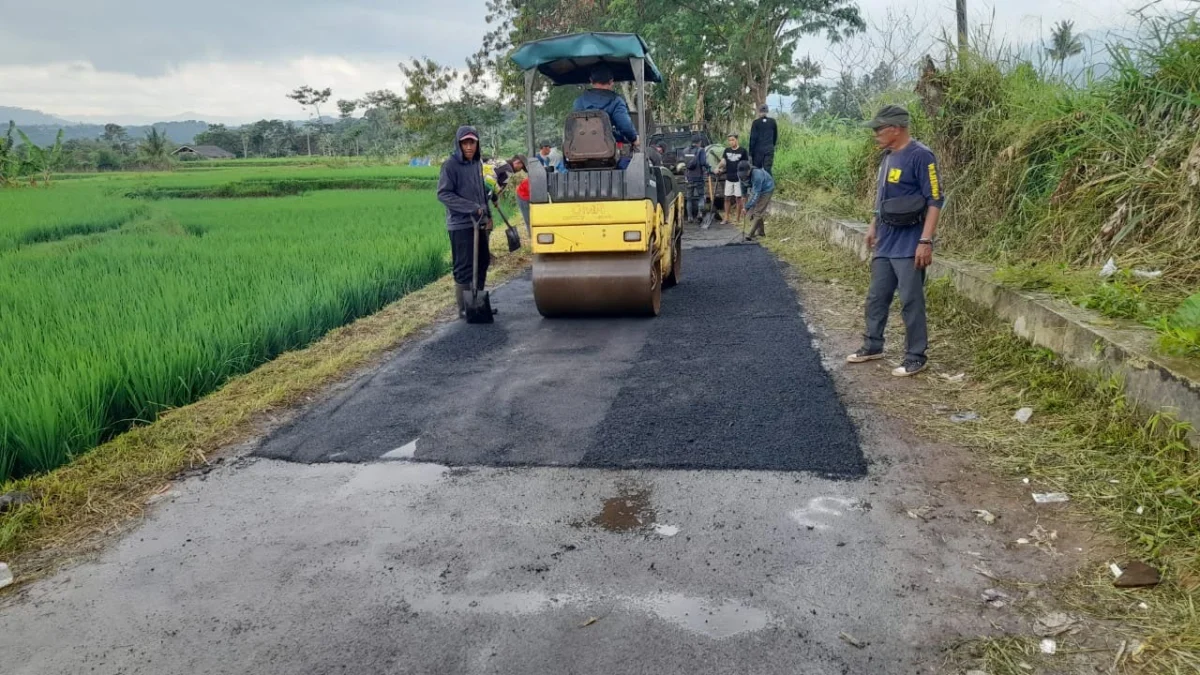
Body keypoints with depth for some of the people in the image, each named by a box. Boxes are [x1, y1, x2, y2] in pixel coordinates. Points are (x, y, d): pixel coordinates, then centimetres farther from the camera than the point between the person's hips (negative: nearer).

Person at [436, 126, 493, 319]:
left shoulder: (477, 164, 11)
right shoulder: (451, 165, -10)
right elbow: (443, 194, -15)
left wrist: (487, 215, 11)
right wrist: (472, 208, -19)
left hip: (478, 223, 7)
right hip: (461, 225, -7)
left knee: (482, 264, 12)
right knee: (464, 268, -3)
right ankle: (463, 309, 5)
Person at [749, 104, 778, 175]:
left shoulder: (756, 123, -6)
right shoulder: (772, 122, 4)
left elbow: (753, 138, -7)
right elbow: (775, 136, 13)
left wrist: (750, 153, -3)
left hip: (758, 150, -2)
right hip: (769, 150, 2)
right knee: (768, 170, 0)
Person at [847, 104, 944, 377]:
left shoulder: (920, 156, -16)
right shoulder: (888, 156, 10)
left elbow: (935, 201, -17)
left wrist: (925, 241, -22)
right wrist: (873, 227, 19)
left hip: (909, 243, -8)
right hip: (885, 241, 8)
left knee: (911, 301, -1)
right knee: (876, 297, 15)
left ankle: (916, 357, 9)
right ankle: (872, 345, 29)